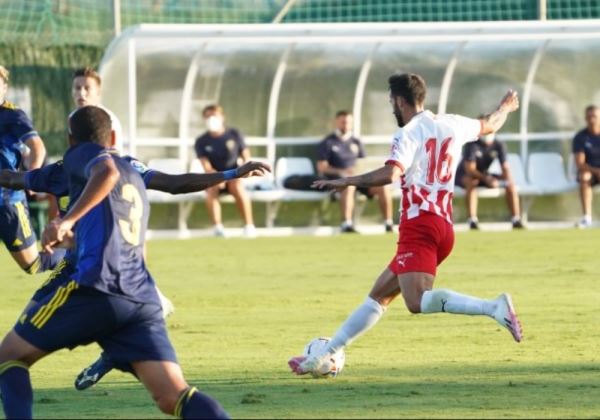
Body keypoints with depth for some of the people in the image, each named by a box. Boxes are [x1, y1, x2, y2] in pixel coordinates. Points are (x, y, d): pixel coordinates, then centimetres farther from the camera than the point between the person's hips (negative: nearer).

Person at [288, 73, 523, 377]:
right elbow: (489, 126, 36)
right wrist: (506, 107, 57)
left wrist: (345, 182, -13)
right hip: (444, 225, 9)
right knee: (379, 295, 14)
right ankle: (322, 357, 19)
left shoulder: (409, 134, -7)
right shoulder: (451, 125, 16)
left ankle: (494, 307, -39)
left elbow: (390, 174, -23)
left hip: (419, 226, -9)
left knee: (418, 302, -26)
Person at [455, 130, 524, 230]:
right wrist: (486, 178, -43)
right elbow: (470, 169, -29)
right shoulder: (471, 144, -23)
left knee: (511, 184, -11)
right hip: (464, 176, -6)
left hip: (484, 175, 6)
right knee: (472, 181, -40)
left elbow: (505, 168, -10)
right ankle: (472, 220, -43)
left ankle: (516, 219, -8)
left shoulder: (499, 146, -7)